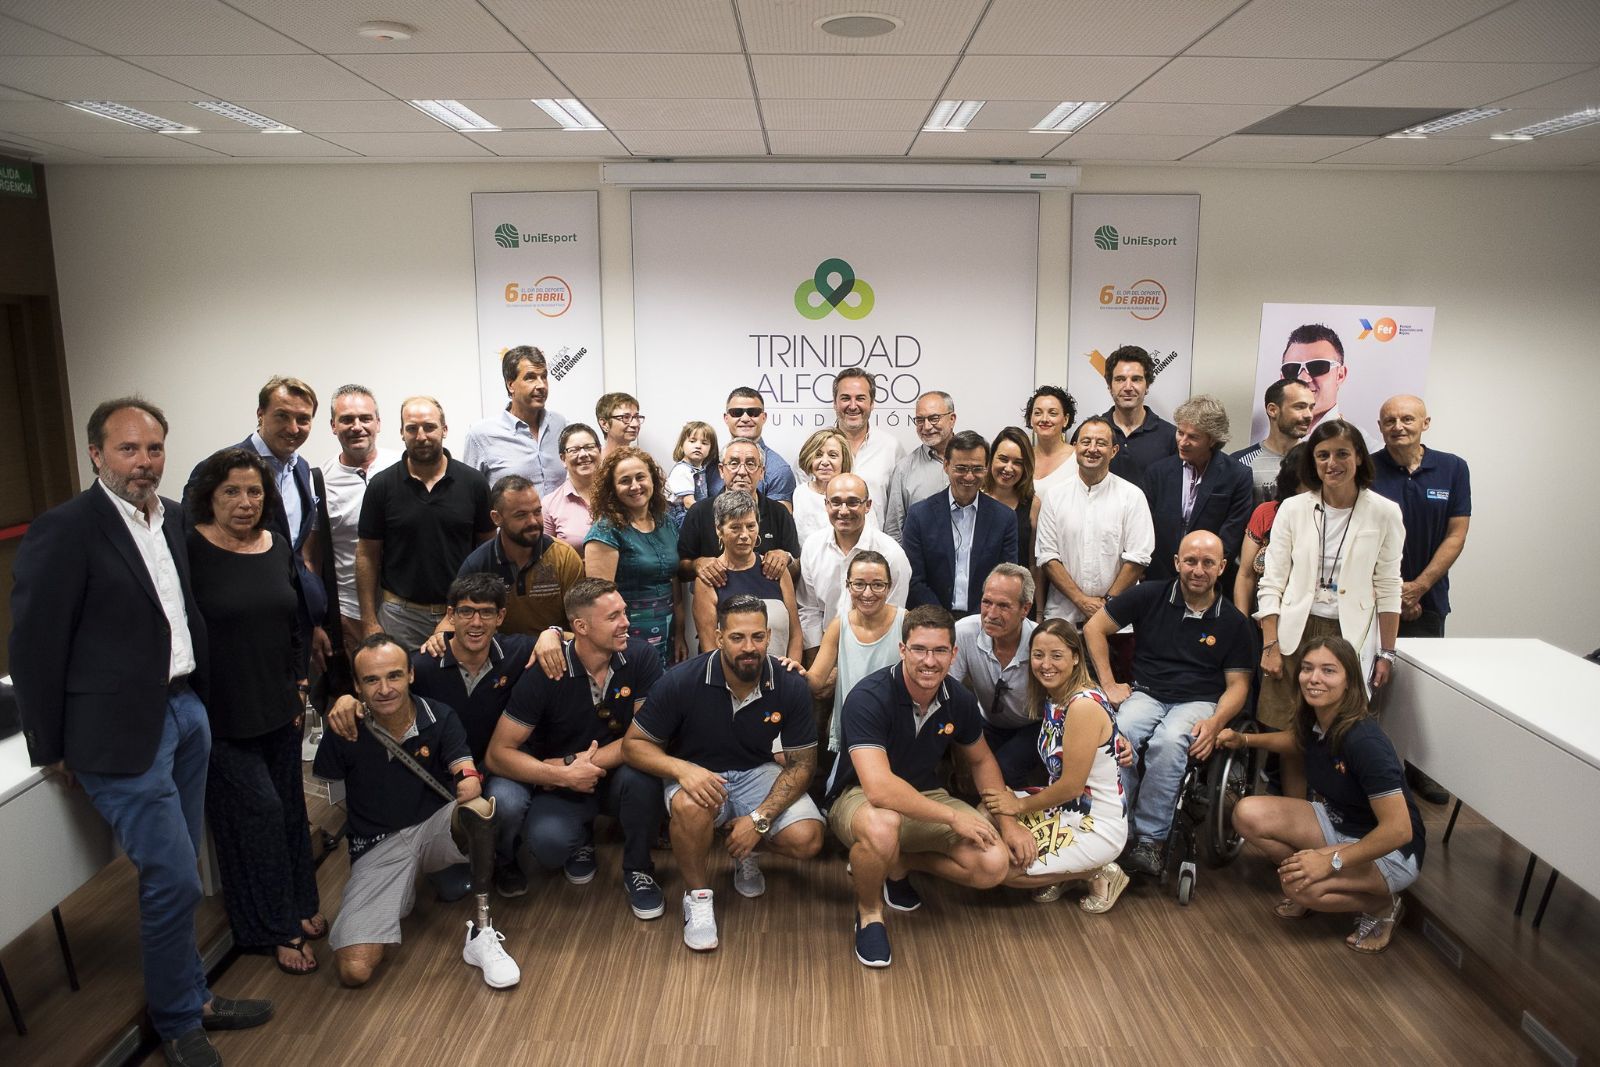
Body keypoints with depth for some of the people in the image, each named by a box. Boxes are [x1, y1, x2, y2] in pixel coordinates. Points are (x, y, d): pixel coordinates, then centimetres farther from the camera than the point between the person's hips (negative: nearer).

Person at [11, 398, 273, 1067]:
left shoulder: (174, 518, 7)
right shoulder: (63, 530, -13)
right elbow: (34, 648, -10)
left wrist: (199, 699, 12)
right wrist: (52, 750, -4)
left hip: (187, 711, 6)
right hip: (124, 730, -6)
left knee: (172, 876, 17)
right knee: (175, 879, -2)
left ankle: (186, 995, 34)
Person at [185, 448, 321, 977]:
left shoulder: (277, 546, 4)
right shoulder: (188, 550, -14)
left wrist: (299, 684, 10)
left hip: (279, 708, 6)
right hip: (221, 715, -6)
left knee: (288, 807, 15)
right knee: (258, 809, -3)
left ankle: (296, 908, 33)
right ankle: (271, 930, 14)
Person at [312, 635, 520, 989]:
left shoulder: (440, 718, -8)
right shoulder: (344, 732, -9)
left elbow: (466, 770, -17)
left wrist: (470, 780, -34)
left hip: (435, 828, 1)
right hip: (377, 845, 0)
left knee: (479, 808, -36)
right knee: (354, 970, -19)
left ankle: (481, 933, -23)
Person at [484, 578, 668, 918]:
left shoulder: (641, 657, -14)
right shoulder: (546, 672, -17)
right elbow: (498, 753, -16)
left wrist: (573, 762, -21)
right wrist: (563, 775, -27)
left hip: (616, 777, 1)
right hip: (561, 786, -1)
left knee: (639, 772, -33)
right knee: (549, 845, -32)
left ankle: (638, 869, -5)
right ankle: (581, 838, 7)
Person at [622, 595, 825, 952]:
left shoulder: (790, 688, -15)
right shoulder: (682, 681, -20)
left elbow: (801, 763, -7)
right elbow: (634, 744, -13)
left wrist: (760, 818, -21)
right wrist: (681, 768, -34)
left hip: (756, 773, 3)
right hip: (696, 774, -2)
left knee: (807, 840, -21)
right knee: (690, 806, -38)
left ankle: (745, 851, 15)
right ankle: (698, 895, -8)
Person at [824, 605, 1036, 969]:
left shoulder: (959, 700, -7)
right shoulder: (868, 698, -27)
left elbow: (981, 760, 13)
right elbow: (880, 789, -36)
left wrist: (1007, 822, 2)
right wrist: (952, 816, -27)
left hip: (925, 799, 6)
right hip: (859, 798, -6)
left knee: (996, 864, -15)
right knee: (882, 826, -42)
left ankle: (897, 864, 9)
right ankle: (869, 911, -9)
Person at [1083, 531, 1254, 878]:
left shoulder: (1234, 623, 6)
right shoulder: (1150, 596, 3)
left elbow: (1237, 685, 6)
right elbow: (1094, 628, 8)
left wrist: (1215, 722, -15)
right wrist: (1108, 684, 1)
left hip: (1198, 702, -1)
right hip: (1146, 694, 1)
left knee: (1169, 742, -36)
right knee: (1117, 733, -34)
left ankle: (1151, 839, -22)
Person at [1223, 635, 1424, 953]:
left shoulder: (1363, 740, -31)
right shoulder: (1313, 720, -8)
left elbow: (1399, 830, -30)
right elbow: (1299, 741, 20)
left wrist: (1331, 861, -28)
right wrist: (1244, 740, 5)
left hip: (1389, 850, -7)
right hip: (1337, 821, 7)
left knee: (1302, 885, -31)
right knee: (1248, 814, -13)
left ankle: (1382, 906, -1)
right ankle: (1305, 892, 8)